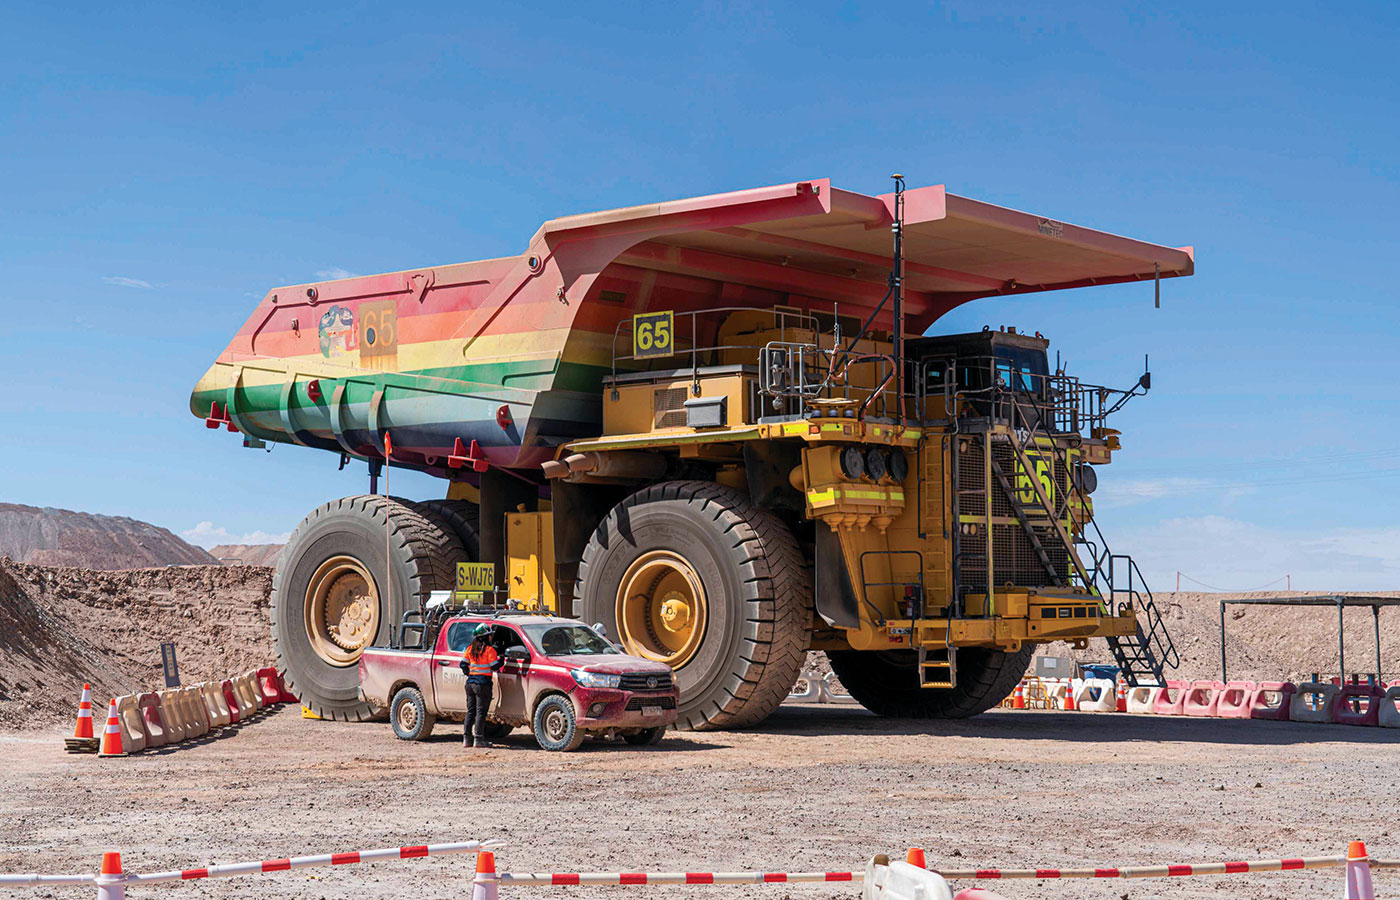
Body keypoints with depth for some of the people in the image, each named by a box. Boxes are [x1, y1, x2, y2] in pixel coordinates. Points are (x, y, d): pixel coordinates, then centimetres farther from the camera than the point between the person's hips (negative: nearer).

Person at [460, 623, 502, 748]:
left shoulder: (470, 648, 8)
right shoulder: (489, 650, -10)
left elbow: (463, 664, 10)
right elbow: (494, 666, -10)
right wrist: (501, 659, 6)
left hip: (470, 683, 6)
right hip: (483, 683, -6)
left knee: (470, 711, 13)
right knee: (481, 712, -2)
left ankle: (467, 738, 12)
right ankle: (478, 739, -4)